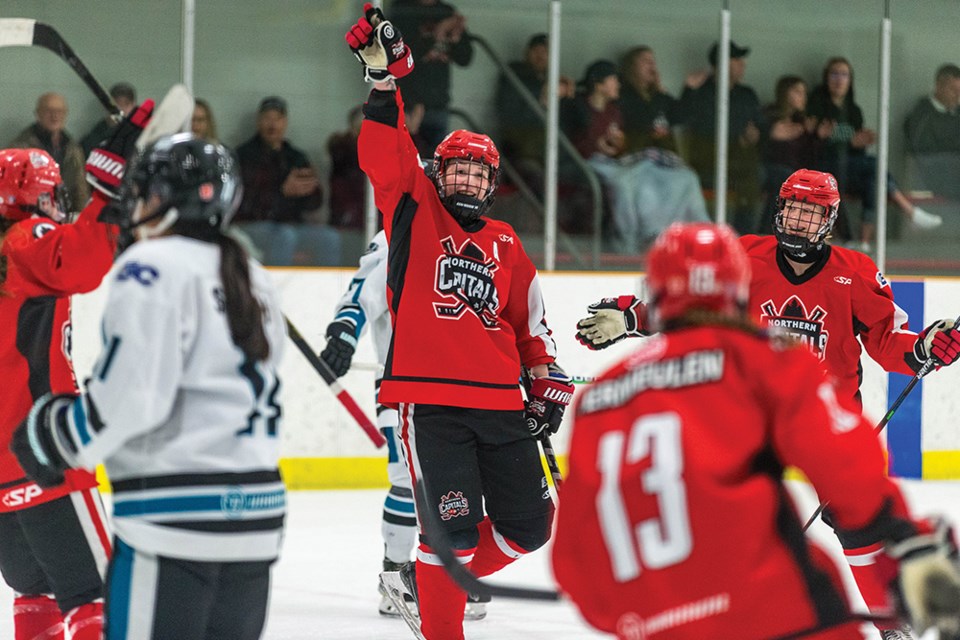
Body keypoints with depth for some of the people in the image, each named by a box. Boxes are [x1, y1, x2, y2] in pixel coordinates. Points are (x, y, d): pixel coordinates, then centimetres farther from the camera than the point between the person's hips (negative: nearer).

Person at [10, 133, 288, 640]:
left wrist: (54, 434, -2)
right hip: (254, 508, 8)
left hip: (174, 516, -8)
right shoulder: (251, 280, 17)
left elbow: (132, 393, -16)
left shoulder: (152, 268, -9)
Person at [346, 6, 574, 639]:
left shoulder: (506, 244, 17)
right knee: (453, 526, -11)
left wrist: (549, 379, 13)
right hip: (432, 400, -5)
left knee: (528, 524, 8)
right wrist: (385, 78, -21)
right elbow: (386, 153, -9)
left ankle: (447, 578, 29)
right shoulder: (415, 211, 5)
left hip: (500, 404, 5)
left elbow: (529, 319, 22)